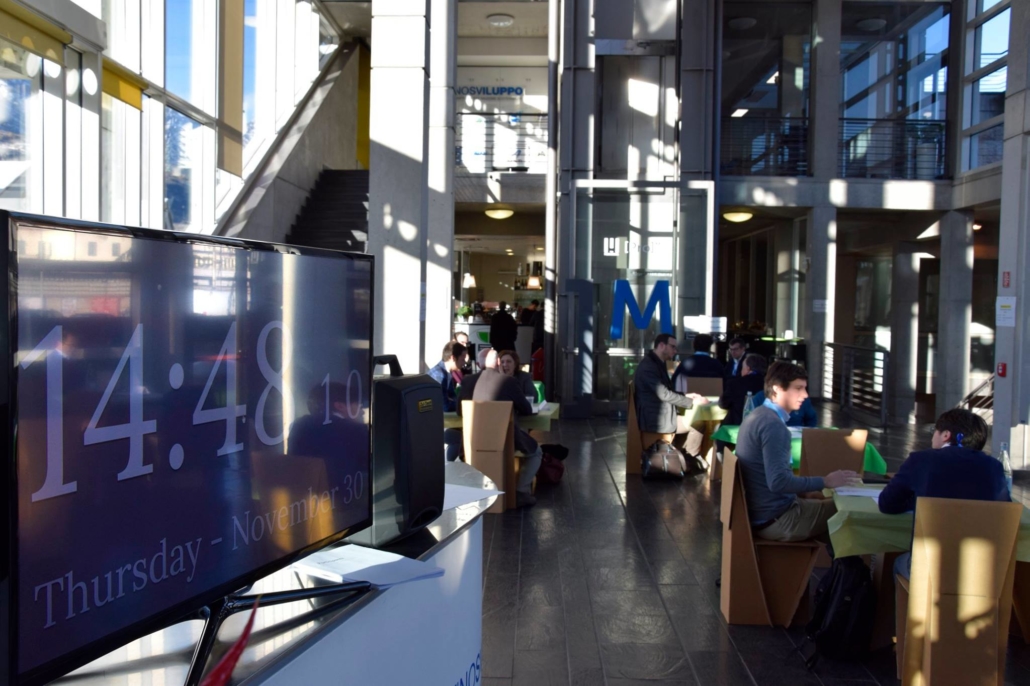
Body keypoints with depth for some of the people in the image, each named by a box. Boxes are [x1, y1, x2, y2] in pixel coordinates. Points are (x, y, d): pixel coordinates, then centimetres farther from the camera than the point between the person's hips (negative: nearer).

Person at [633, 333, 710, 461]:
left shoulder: (656, 363, 14)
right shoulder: (648, 366, -19)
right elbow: (664, 394, -25)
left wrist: (686, 395, 5)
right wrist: (692, 402, -18)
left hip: (659, 414, 10)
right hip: (654, 419, -10)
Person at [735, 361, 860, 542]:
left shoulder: (758, 416, 10)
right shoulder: (773, 425, -20)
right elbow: (778, 482, -28)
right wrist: (824, 482, -20)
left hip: (760, 512, 10)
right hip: (775, 519, -10)